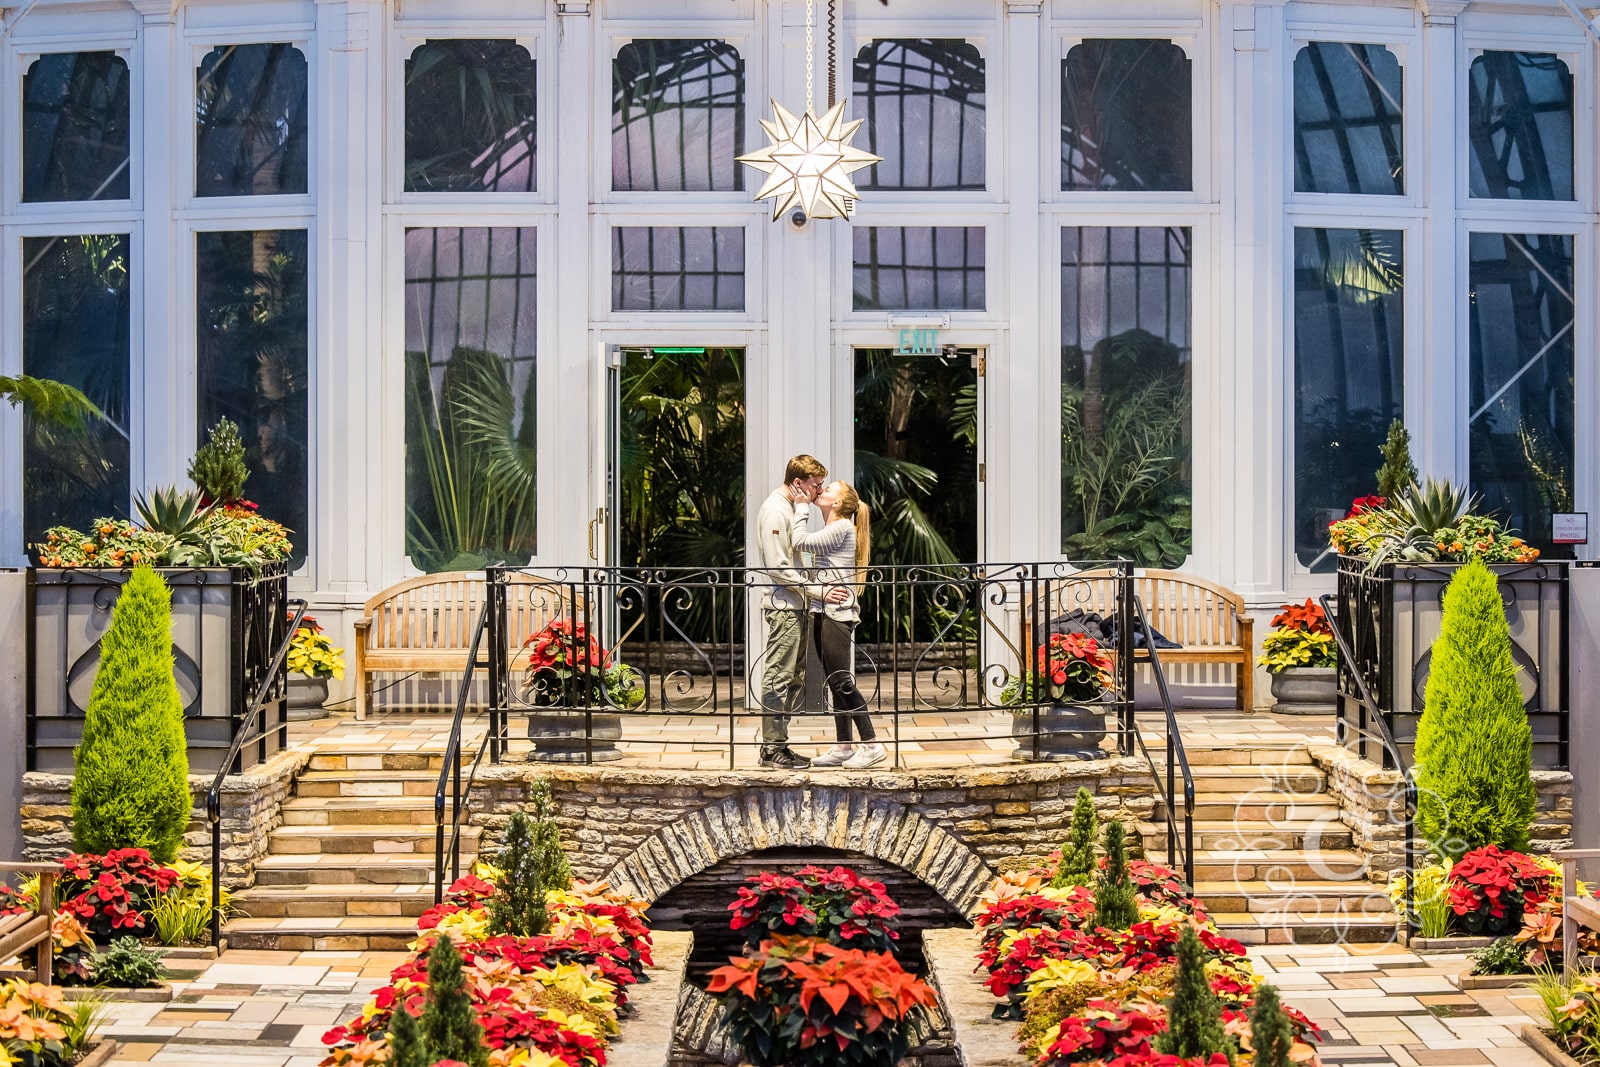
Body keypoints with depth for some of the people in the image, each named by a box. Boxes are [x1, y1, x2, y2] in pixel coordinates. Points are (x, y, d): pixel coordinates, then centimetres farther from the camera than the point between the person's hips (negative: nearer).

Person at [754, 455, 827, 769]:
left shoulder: (791, 508, 19)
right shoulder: (775, 510, -13)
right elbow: (777, 567, -19)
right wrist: (816, 588, -20)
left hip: (795, 606, 10)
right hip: (783, 607, -10)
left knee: (795, 680, 12)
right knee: (778, 678, -6)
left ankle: (776, 742, 19)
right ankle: (773, 749, -2)